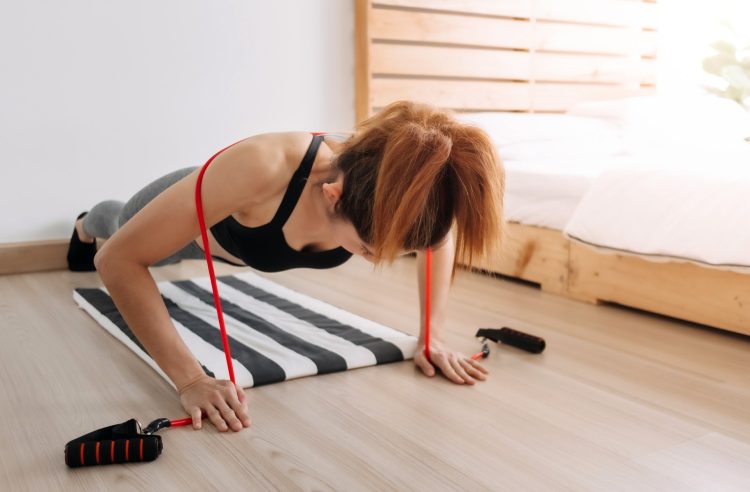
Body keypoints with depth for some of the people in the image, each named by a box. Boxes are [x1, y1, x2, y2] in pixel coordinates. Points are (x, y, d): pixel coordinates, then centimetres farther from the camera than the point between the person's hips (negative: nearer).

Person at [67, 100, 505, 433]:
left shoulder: (389, 194, -39)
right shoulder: (261, 169, -52)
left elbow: (440, 235, -14)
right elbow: (118, 258, -43)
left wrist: (432, 335, -21)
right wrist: (190, 379, -49)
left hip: (256, 228, 4)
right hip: (192, 218, -3)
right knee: (120, 225, 35)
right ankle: (87, 225, 70)